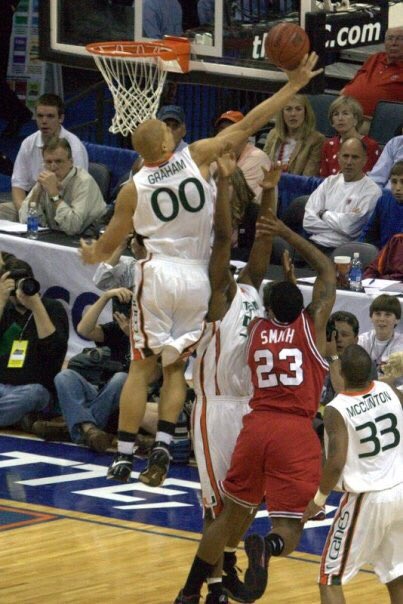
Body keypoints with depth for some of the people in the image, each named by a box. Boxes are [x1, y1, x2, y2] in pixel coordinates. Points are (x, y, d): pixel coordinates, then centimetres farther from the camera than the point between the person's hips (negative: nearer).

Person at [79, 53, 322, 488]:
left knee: (142, 367, 8)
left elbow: (107, 245, 9)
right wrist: (293, 85, 3)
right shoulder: (197, 157, -5)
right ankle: (162, 445, -4)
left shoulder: (133, 189, -2)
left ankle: (123, 456, 4)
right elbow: (248, 125, -2)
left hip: (158, 274, -1)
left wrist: (91, 256, 33)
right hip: (196, 278, 1)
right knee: (175, 367, 13)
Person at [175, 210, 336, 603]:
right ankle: (266, 547, -38)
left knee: (231, 515, 20)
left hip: (256, 427, 3)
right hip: (297, 434, -3)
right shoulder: (312, 324, 6)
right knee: (287, 531, -3)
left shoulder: (256, 330, 13)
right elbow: (328, 272, 20)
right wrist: (286, 233, 20)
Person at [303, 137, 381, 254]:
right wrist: (338, 225, -7)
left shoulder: (372, 191, -1)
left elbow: (350, 227, -12)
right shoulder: (330, 182, 16)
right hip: (313, 243, 5)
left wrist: (324, 214, 3)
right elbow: (308, 221, 6)